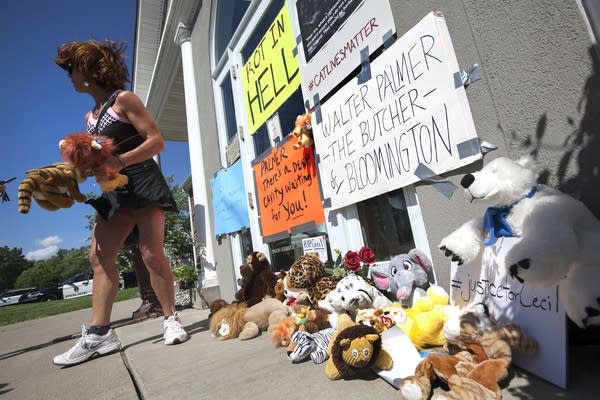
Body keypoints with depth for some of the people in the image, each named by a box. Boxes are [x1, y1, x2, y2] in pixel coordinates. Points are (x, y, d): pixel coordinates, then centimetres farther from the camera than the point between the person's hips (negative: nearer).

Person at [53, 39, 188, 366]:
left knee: (151, 253, -11)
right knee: (99, 255, -2)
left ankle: (171, 320, 3)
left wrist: (119, 161, -21)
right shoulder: (90, 117, 20)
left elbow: (156, 142, -11)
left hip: (143, 184, -8)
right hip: (115, 193, 8)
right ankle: (98, 334, 2)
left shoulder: (124, 99, -2)